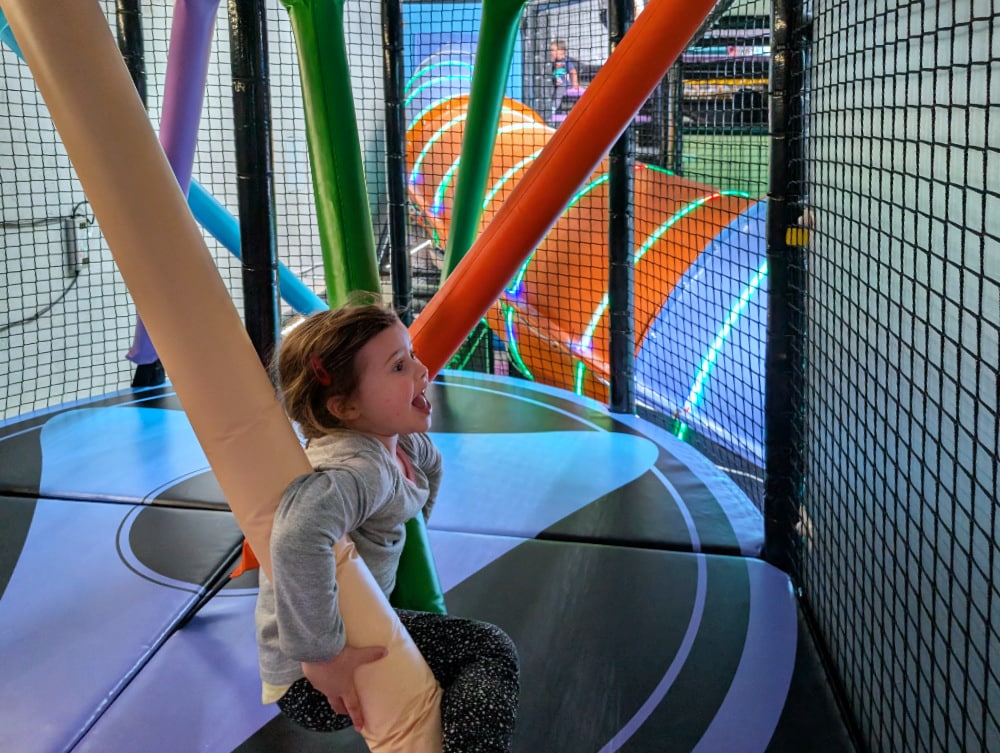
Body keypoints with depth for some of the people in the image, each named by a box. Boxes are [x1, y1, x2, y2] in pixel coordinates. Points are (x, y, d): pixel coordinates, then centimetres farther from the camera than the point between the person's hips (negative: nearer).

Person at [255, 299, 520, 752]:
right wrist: (321, 656, -41)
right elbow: (299, 536, -49)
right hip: (310, 682, -9)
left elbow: (429, 463, 26)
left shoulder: (397, 443, 0)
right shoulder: (359, 468, -29)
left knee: (487, 647, 17)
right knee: (488, 653, -11)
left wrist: (411, 529, 24)